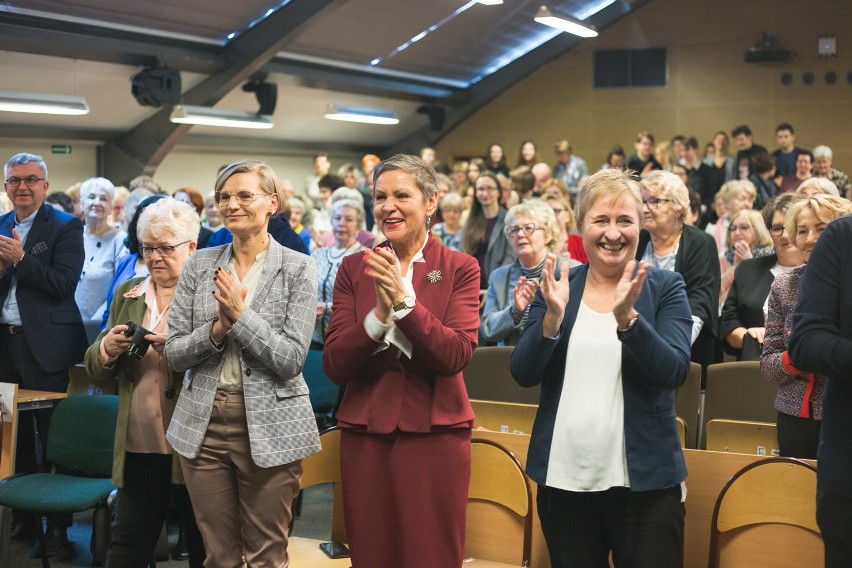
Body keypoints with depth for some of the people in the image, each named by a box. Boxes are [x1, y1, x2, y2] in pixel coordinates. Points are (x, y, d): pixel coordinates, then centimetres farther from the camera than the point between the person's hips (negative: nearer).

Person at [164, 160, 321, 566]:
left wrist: (241, 315, -19)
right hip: (203, 425, 3)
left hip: (270, 426, -3)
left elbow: (292, 360, -12)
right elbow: (173, 354, 2)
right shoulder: (199, 265, 5)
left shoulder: (298, 268, -5)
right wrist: (217, 329, -15)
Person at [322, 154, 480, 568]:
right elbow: (334, 366, -3)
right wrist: (379, 313, -18)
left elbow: (456, 356, -14)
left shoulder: (460, 269, 0)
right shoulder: (354, 269, 5)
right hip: (365, 434, 2)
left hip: (434, 434, -2)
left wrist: (402, 298, -21)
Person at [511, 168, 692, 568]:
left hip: (645, 482, -2)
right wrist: (553, 316, -19)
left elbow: (674, 371, -13)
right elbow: (523, 374, -3)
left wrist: (626, 316, -27)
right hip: (563, 479, 2)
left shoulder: (665, 287, 0)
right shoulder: (556, 287, 5)